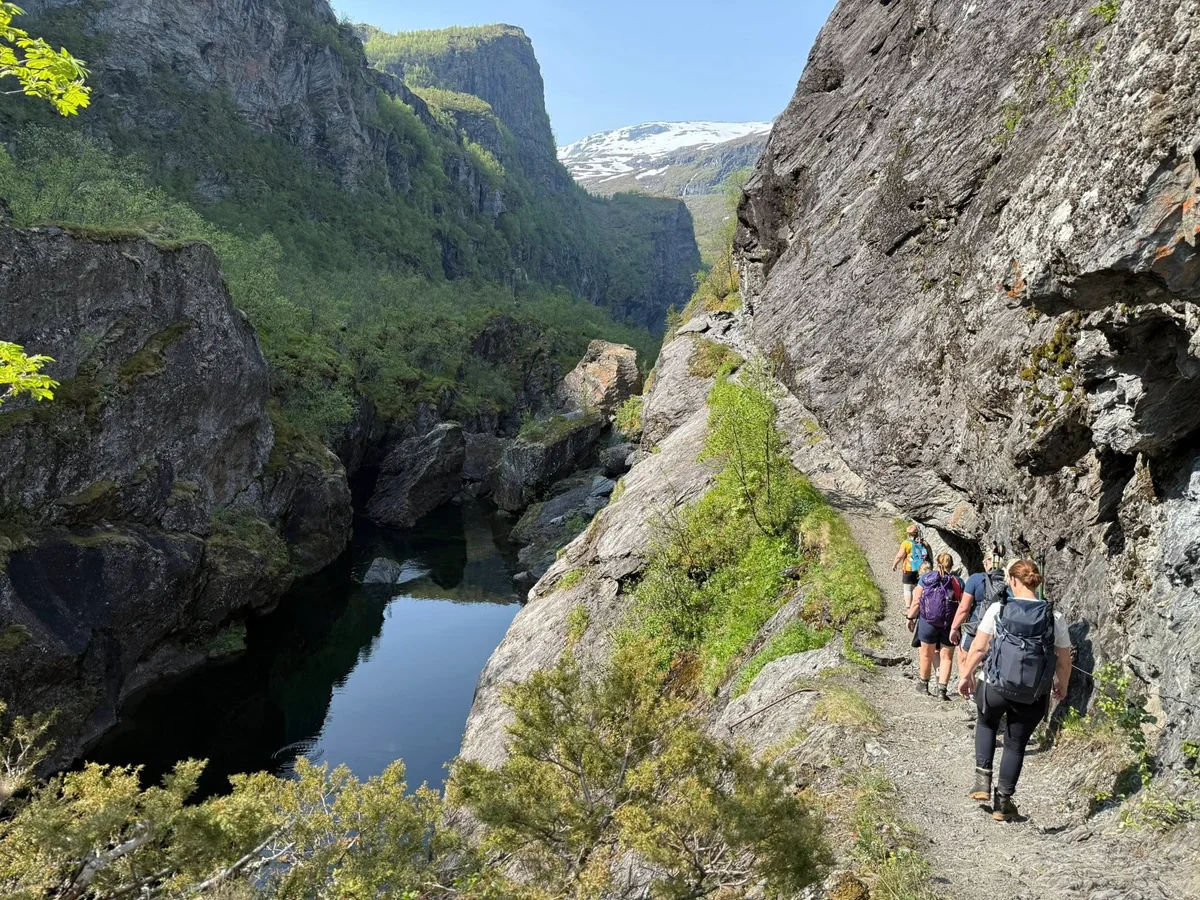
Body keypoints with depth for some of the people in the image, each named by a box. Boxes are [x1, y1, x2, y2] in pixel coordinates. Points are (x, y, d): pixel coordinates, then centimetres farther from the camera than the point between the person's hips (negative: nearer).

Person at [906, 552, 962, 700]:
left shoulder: (925, 578, -1)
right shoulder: (957, 581, -1)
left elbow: (916, 602, -3)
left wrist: (911, 617, 7)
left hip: (928, 623, 1)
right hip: (950, 625, 0)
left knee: (927, 655, 16)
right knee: (946, 657, 9)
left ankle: (924, 686, 30)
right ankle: (942, 690, 5)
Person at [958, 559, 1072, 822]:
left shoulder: (998, 609, -9)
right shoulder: (1054, 617, -4)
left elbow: (978, 647, -6)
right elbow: (1064, 660, 2)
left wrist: (966, 675, 8)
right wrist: (1062, 685, 21)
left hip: (996, 687, -1)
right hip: (1033, 696, 1)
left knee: (986, 722, 29)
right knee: (1016, 744, 18)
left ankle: (983, 779, 19)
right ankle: (1003, 802, 25)